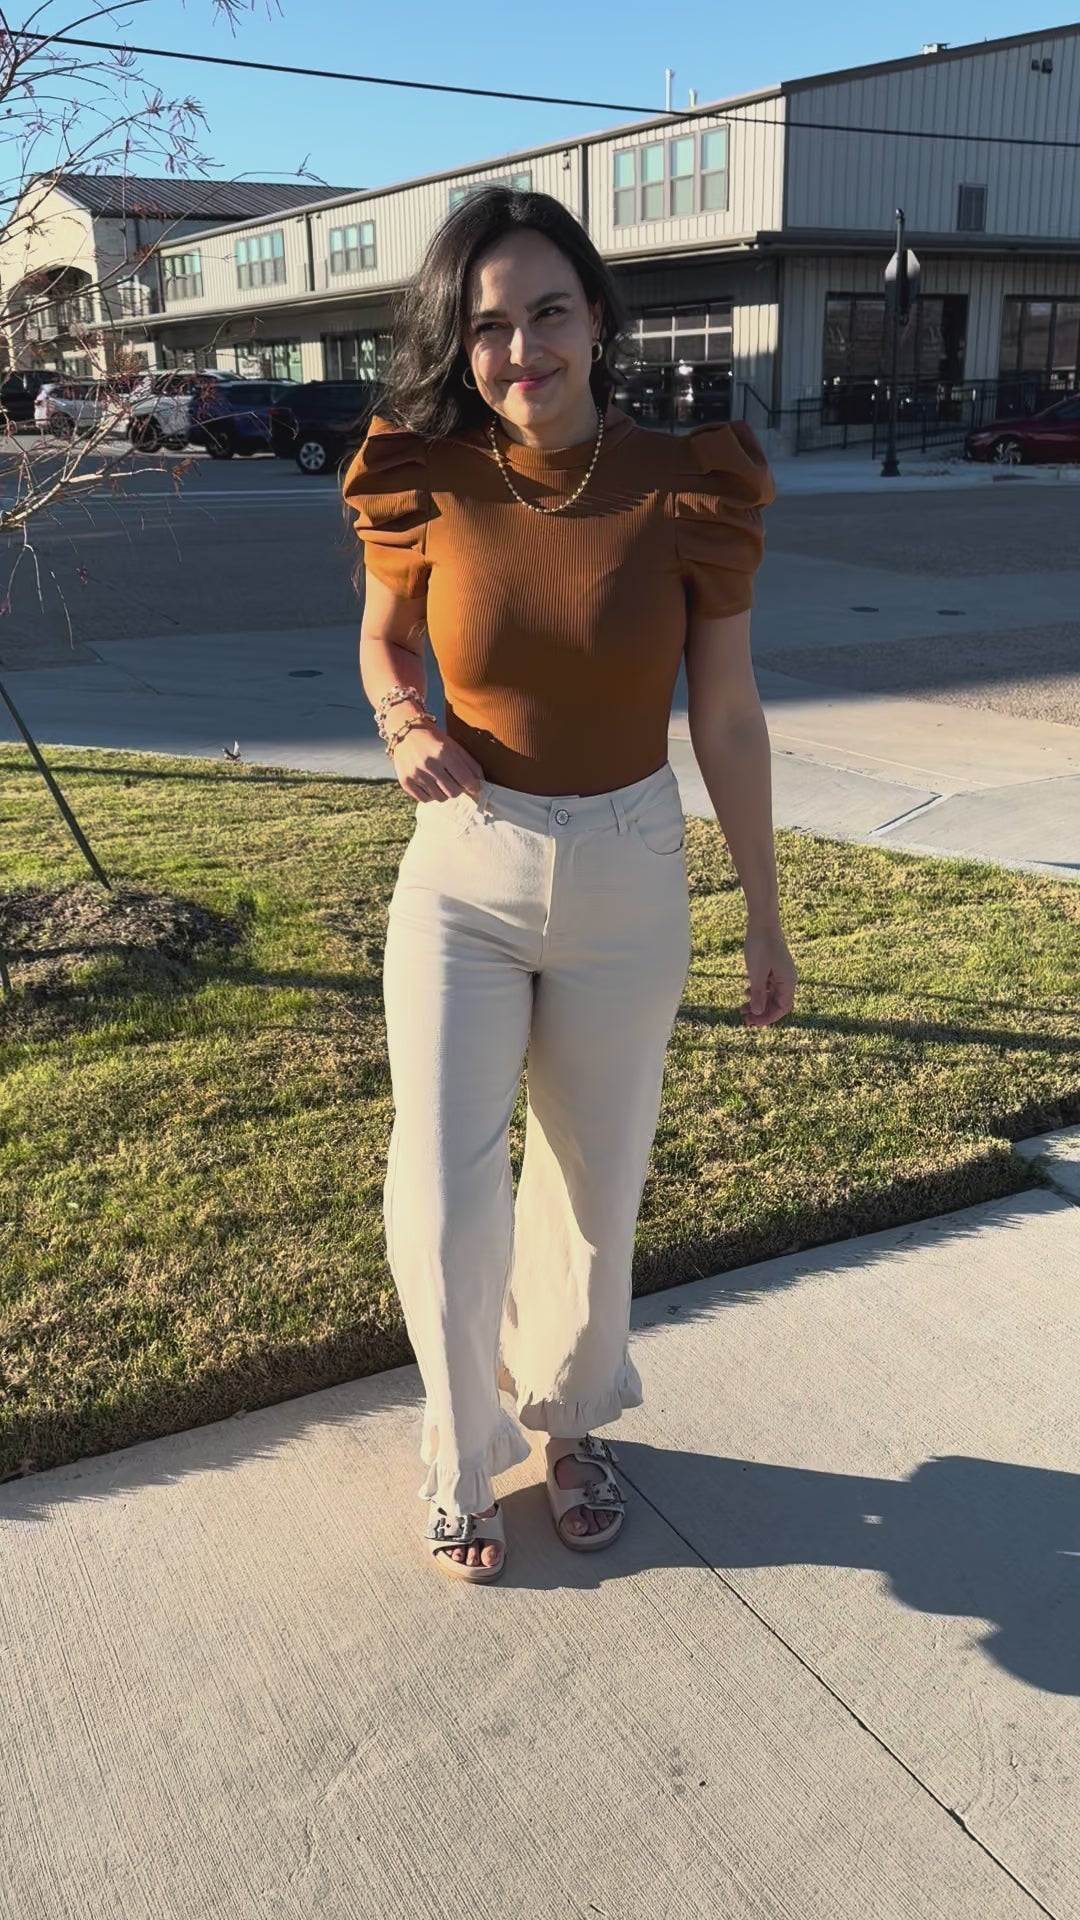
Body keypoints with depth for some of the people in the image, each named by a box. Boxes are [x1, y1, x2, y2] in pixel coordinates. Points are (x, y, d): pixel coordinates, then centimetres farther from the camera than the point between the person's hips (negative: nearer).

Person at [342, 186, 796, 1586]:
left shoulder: (689, 486, -10)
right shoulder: (426, 484, -8)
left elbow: (728, 719, -3)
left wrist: (765, 921, 2)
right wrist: (404, 725, -13)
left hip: (629, 879, 0)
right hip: (465, 872, 0)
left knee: (596, 1186, 14)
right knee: (444, 1203, -3)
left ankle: (567, 1418, 42)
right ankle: (462, 1455, 27)